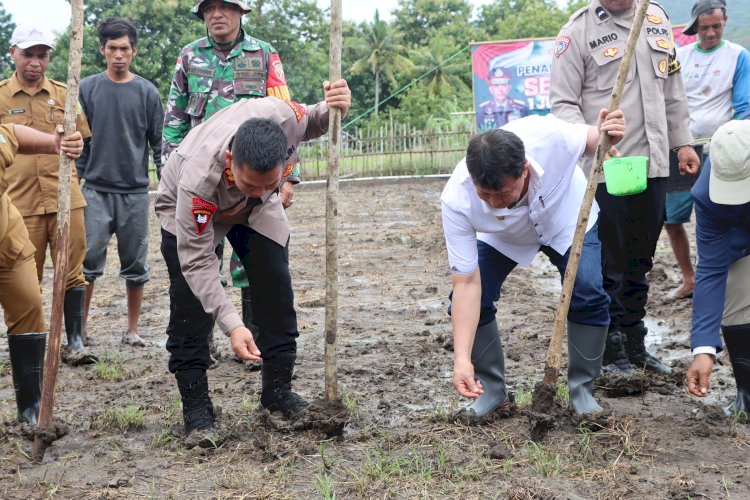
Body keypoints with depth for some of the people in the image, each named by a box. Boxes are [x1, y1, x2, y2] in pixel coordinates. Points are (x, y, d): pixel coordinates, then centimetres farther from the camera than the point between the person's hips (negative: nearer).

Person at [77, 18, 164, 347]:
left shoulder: (147, 92, 3)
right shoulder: (87, 89, 4)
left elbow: (159, 143, 5)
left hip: (135, 192, 0)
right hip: (96, 189, 0)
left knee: (135, 265, 6)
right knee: (88, 261, -4)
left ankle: (133, 330, 16)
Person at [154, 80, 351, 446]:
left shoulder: (281, 115, -39)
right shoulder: (198, 178, -46)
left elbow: (310, 124, -11)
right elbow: (198, 261, -38)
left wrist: (332, 110, -35)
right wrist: (231, 323, -46)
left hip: (255, 210, 4)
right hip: (188, 210, -4)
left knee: (277, 289, 1)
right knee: (191, 305, -13)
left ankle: (278, 390, 16)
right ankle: (196, 409, -1)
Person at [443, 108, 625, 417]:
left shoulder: (548, 136, -41)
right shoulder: (456, 200, -39)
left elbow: (588, 142, -15)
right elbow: (467, 282, -34)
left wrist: (606, 137, -40)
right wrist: (462, 359, -40)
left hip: (568, 221, 0)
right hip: (501, 238, 0)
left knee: (588, 296, -20)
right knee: (471, 299, -18)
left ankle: (582, 389, 2)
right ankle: (491, 390, 4)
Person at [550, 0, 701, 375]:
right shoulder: (578, 31, -8)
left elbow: (672, 89, 18)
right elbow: (563, 102, -11)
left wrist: (682, 142, 16)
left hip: (652, 164, 6)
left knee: (640, 263, 14)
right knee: (610, 264, 2)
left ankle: (635, 345, 25)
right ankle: (611, 352, 13)